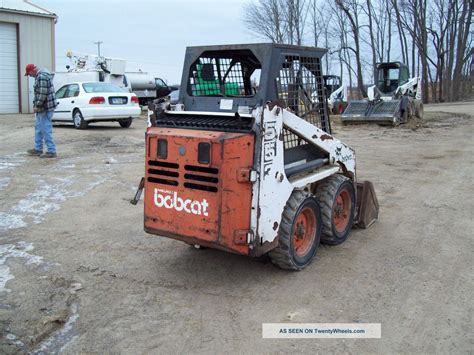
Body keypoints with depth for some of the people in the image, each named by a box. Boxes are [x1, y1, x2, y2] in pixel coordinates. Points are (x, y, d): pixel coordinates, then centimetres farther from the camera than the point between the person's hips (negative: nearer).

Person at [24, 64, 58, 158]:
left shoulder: (42, 76, -18)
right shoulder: (39, 76, 16)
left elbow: (43, 93, -24)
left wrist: (38, 106, -17)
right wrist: (35, 104, 14)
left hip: (45, 108, -11)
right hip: (43, 107, 11)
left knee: (46, 129, -7)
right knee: (38, 128, 17)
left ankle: (51, 151, -2)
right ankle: (38, 149, 26)